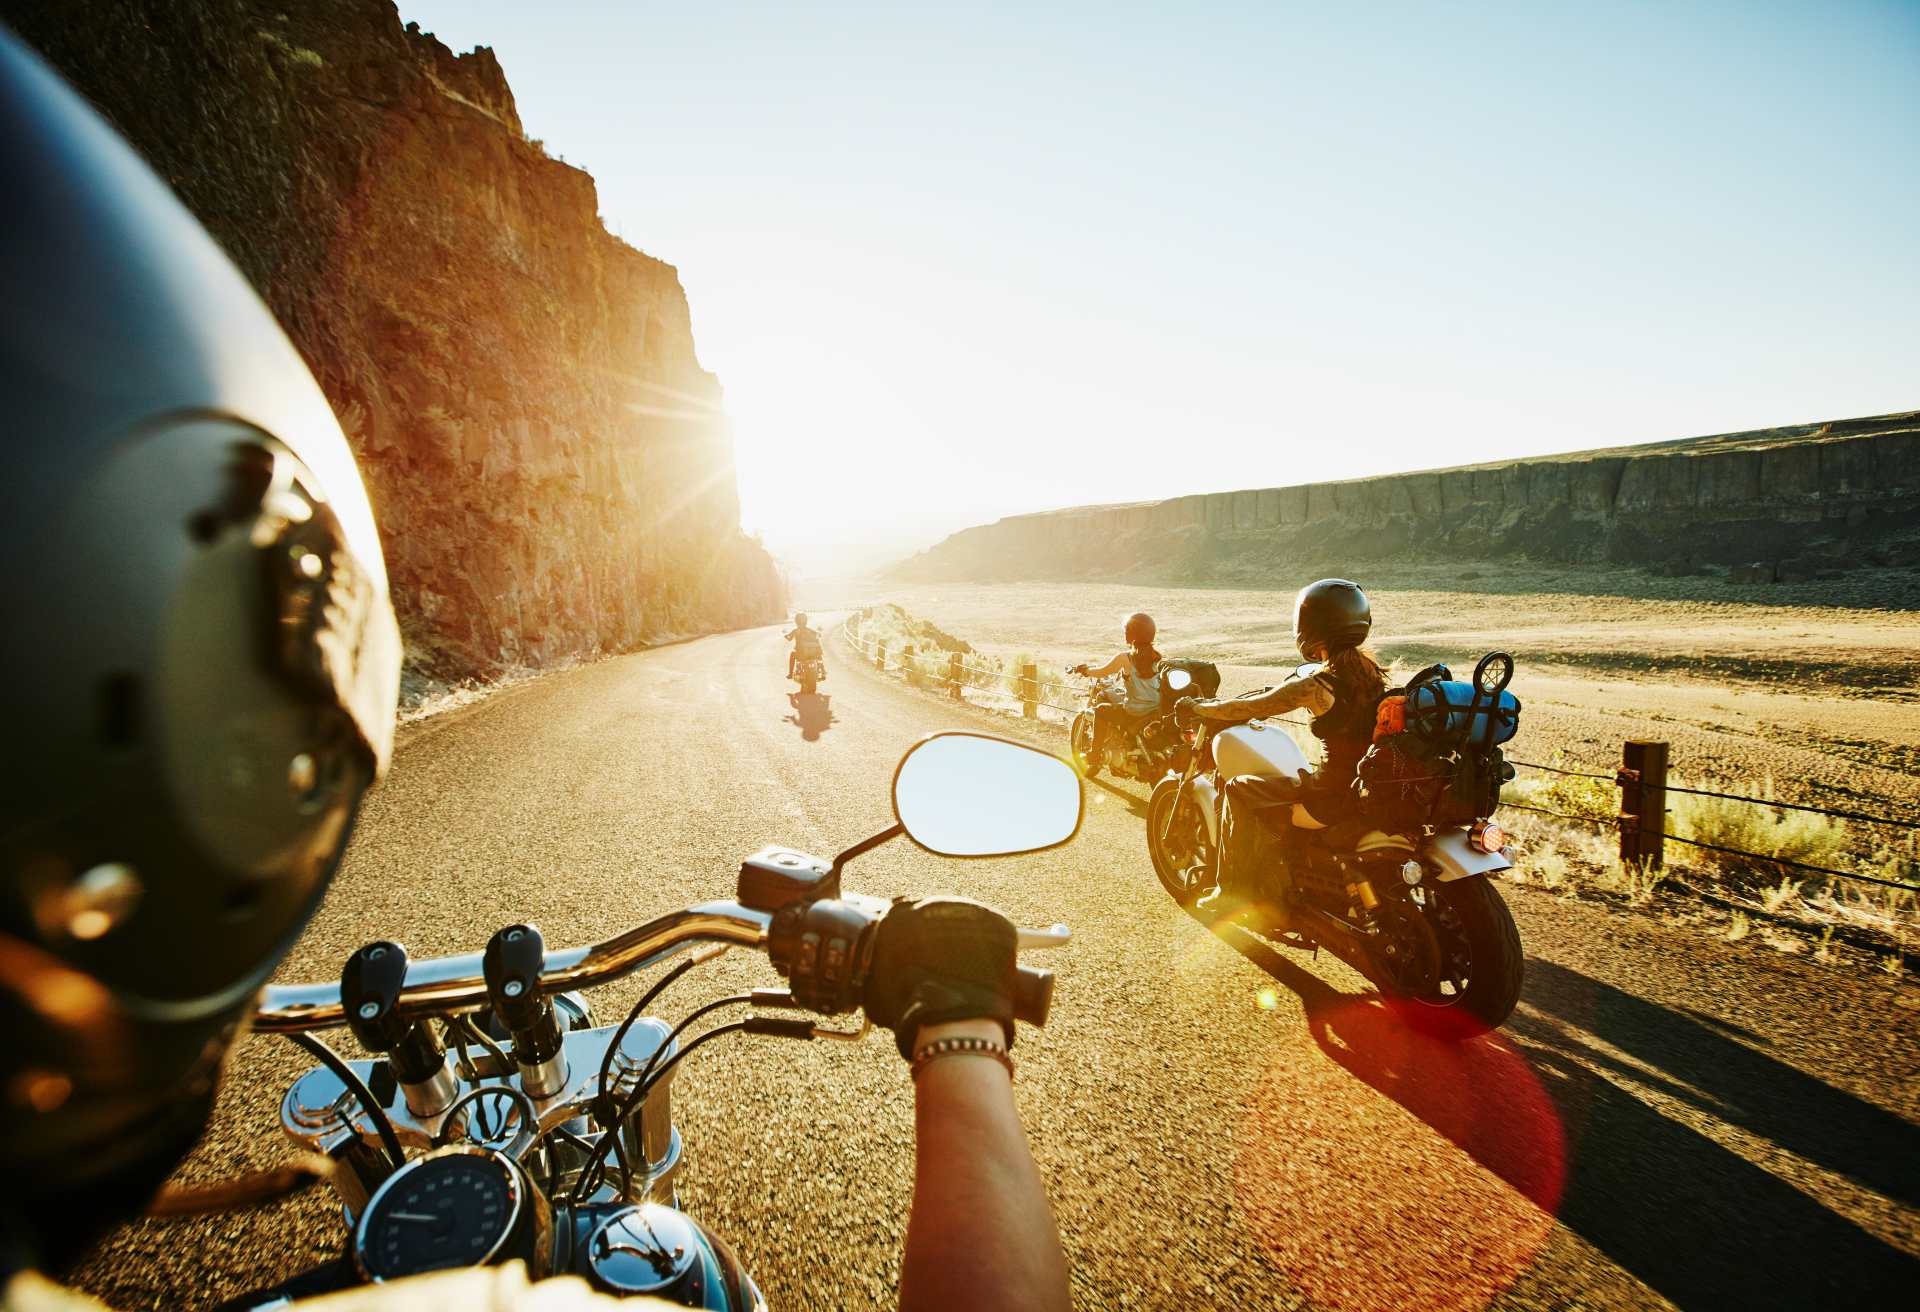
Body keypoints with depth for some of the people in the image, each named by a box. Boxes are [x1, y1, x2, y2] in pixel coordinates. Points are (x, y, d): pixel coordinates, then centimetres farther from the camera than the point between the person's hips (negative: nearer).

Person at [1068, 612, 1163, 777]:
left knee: (1100, 711, 16)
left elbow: (1103, 672, -1)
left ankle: (1095, 756, 16)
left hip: (1135, 713, -5)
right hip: (1157, 710, 5)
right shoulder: (1156, 657, 2)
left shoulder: (1125, 658, -10)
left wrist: (1085, 670, 17)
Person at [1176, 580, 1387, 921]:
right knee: (1269, 808, 26)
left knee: (1239, 790, 5)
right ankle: (1278, 904, 35)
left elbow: (1250, 708, -12)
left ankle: (1233, 892, 11)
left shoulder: (1318, 683, -19)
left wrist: (1197, 707, 5)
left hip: (1337, 792, -8)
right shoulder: (1369, 669, 6)